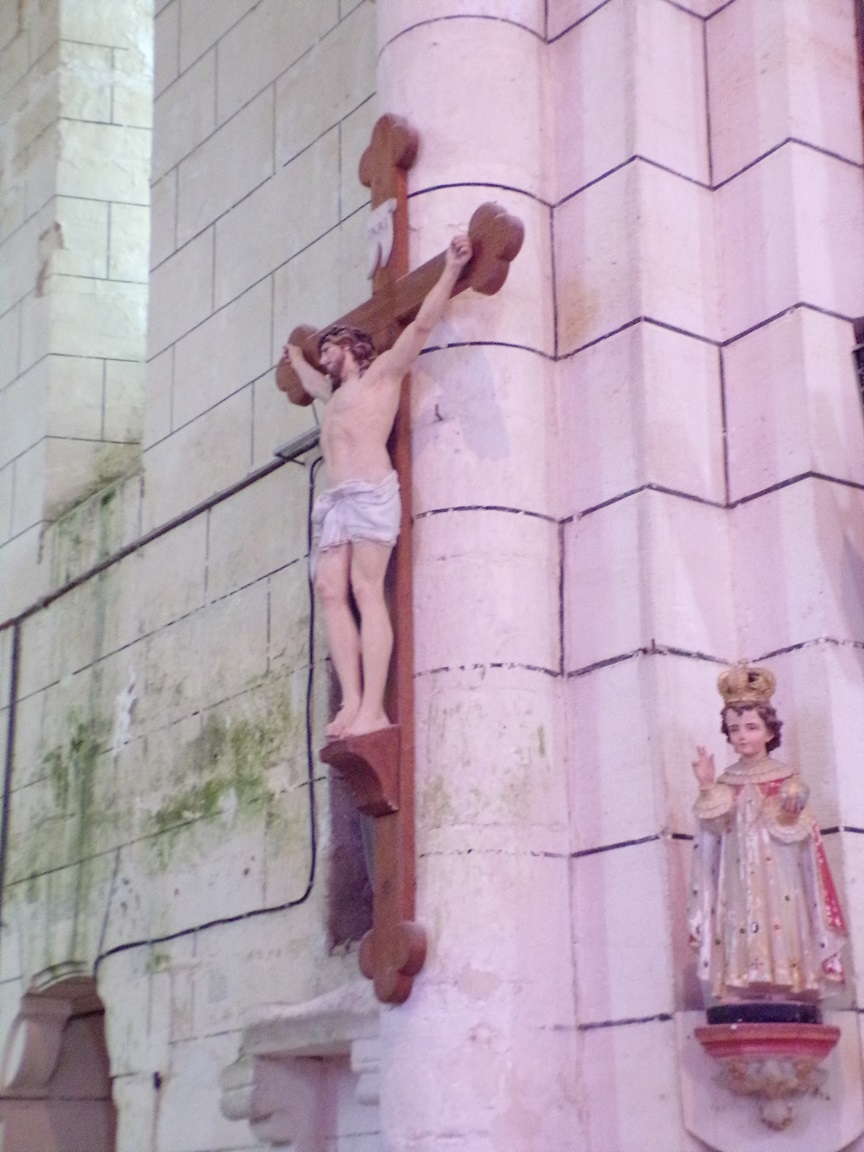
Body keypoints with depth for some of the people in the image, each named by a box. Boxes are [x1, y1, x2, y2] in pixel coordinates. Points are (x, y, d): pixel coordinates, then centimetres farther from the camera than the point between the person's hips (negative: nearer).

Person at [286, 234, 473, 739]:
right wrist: (296, 358, 75)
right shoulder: (336, 394, 34)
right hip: (334, 499, 8)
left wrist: (451, 270, -2)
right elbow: (311, 382, 59)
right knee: (331, 592, -10)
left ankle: (373, 709, -28)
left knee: (367, 591, -18)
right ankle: (352, 703, -18)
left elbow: (423, 324, 2)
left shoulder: (382, 371, 13)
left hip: (371, 490, -8)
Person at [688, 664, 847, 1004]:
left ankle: (780, 997, -7)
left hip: (778, 876, -1)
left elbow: (796, 829, -1)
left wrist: (789, 814, -21)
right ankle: (737, 1002, -9)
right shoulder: (726, 782, 12)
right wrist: (707, 788, -14)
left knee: (780, 931, -8)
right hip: (739, 879, 2)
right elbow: (715, 825, -2)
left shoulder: (786, 778, 5)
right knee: (740, 935, -6)